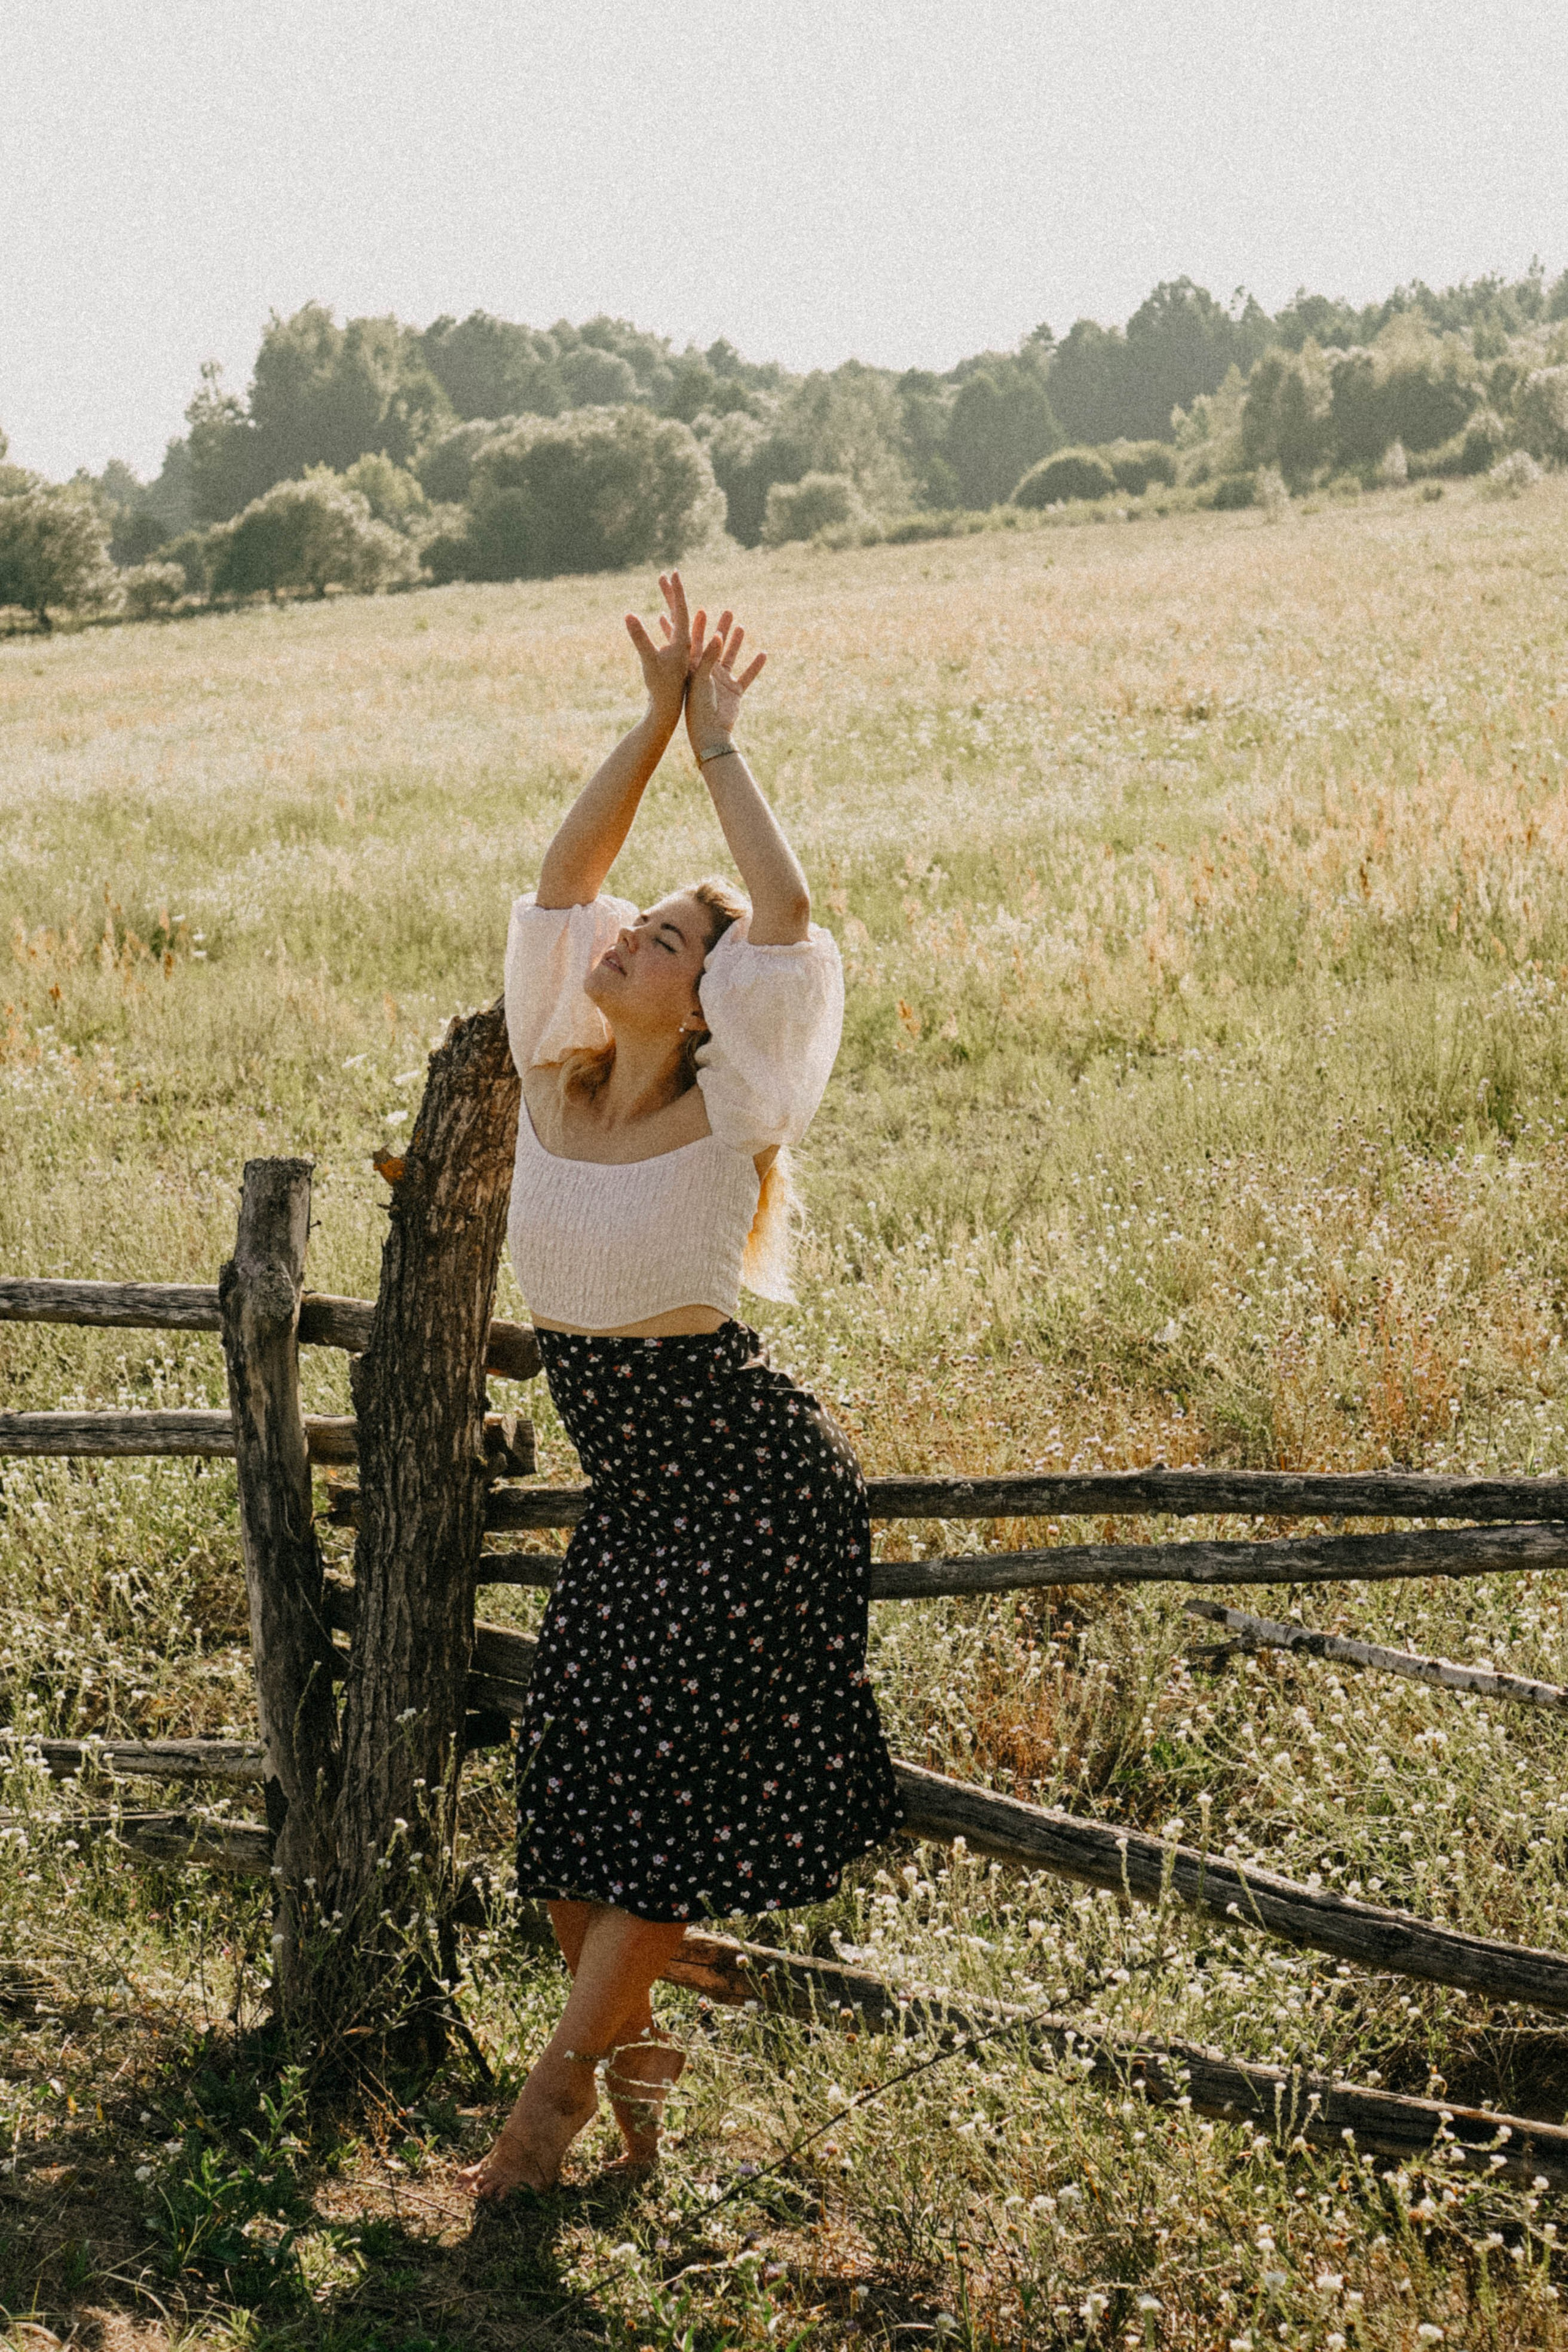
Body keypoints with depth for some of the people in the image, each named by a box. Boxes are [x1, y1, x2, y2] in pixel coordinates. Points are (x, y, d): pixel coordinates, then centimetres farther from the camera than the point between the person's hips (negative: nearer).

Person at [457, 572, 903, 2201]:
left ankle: (562, 2079, 13)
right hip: (630, 1491, 6)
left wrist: (719, 743, -16)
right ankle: (633, 2054, 25)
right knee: (565, 1795, 5)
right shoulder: (552, 1085, 0)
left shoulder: (724, 1118, -14)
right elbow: (562, 872, -1)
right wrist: (654, 718, -6)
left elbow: (791, 919, -25)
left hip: (749, 1488, -6)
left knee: (667, 1790, -2)